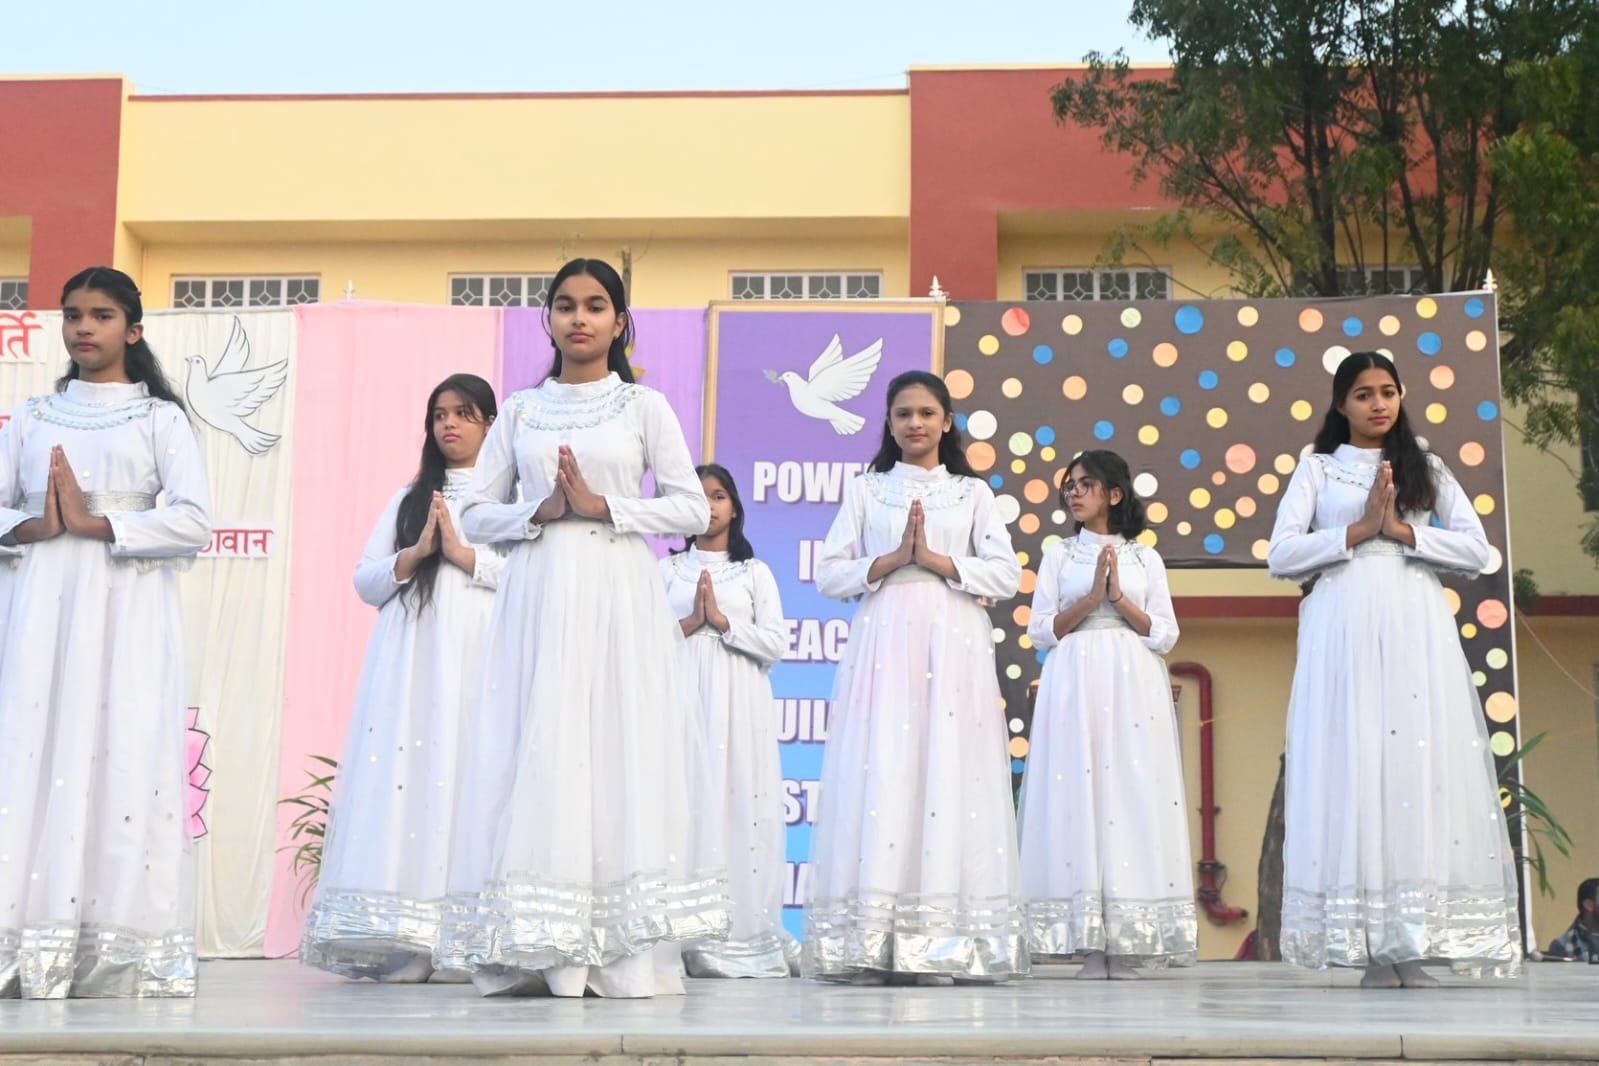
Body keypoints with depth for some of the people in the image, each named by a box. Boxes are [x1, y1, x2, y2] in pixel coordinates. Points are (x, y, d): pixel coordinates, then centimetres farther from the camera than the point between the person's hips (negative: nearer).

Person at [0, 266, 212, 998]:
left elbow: (193, 522, -5)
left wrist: (95, 524, -12)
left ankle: (124, 956, -8)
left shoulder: (160, 419, 7)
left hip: (129, 613, -3)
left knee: (125, 757, -8)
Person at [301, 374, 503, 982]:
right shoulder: (410, 499, 23)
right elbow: (365, 581, 16)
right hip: (410, 654, 4)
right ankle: (401, 939, -9)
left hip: (479, 656, -3)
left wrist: (464, 554, -8)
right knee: (403, 774, -7)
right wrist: (415, 554, 0)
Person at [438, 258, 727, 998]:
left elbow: (692, 508, 1)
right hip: (537, 598, 2)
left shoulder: (643, 407, 8)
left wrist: (601, 506, -9)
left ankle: (627, 955, -3)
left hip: (617, 598, -2)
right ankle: (531, 953, -2)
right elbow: (477, 517, 10)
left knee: (622, 753, -5)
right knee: (535, 756, -4)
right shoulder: (519, 412, 14)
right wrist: (541, 511, -8)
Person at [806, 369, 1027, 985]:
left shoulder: (972, 493, 15)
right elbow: (829, 575, 6)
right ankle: (870, 944, -9)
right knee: (879, 774, -9)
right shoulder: (866, 491, 16)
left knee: (948, 774, -7)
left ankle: (943, 945, -6)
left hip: (953, 647, 0)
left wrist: (935, 559, -7)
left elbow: (1006, 575, 3)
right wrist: (891, 560, -7)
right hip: (883, 645, 0)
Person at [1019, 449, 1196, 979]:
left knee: (1134, 791, -7)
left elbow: (1165, 635, 6)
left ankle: (1127, 941, -4)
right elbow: (1041, 630, 4)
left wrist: (1119, 597, -6)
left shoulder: (1145, 559, 13)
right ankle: (1090, 944, -7)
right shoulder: (1058, 556, 13)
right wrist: (1091, 596, -7)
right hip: (1075, 684, 0)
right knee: (1079, 794, -8)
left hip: (1133, 685, 0)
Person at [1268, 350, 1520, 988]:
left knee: (1422, 762, -6)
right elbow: (1281, 556, 1)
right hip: (1343, 629, -1)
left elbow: (1476, 550, 6)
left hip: (1416, 627, 1)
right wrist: (1358, 531, -8)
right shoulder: (1318, 468, 13)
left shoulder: (1427, 469, 17)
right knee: (1353, 763, -8)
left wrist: (1403, 531, -6)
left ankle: (1414, 944, -5)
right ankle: (1370, 946, -6)